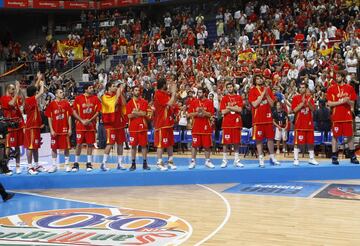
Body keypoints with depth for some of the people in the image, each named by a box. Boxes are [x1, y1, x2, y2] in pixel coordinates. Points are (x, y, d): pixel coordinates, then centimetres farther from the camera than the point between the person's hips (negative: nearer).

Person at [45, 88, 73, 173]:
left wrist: (70, 128, -2)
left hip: (65, 129, 1)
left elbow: (69, 116, 4)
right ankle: (54, 165, 13)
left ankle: (67, 164, 14)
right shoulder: (51, 104, 0)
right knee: (54, 147, 4)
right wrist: (51, 130, -6)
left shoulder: (66, 103, 3)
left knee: (66, 147, 4)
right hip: (55, 130, 0)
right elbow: (49, 118, 1)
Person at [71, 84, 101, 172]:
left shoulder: (95, 98, 3)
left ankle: (89, 163, 11)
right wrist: (82, 120, -10)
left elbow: (98, 111, 2)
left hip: (91, 124, 2)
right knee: (79, 144, 0)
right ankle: (76, 163, 10)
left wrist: (90, 120, -10)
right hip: (80, 125, -2)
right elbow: (74, 111, -1)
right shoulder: (78, 98, -2)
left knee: (90, 144, 3)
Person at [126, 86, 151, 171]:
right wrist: (139, 113, -9)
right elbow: (129, 116, -5)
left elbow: (144, 113, -9)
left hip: (142, 126, 0)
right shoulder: (129, 103, 5)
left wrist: (135, 112, -9)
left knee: (144, 145, 2)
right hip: (133, 127, 0)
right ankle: (133, 164, 10)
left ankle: (145, 163, 7)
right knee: (133, 145, 3)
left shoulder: (144, 102, 5)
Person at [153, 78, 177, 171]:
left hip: (169, 122, 9)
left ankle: (170, 161, 20)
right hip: (161, 123, -9)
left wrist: (173, 92, 9)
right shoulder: (158, 94, -16)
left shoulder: (166, 94, 11)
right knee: (161, 143, -3)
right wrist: (173, 92, -13)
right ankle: (159, 163, 3)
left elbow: (173, 103, 19)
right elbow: (169, 103, -23)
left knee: (170, 143, 12)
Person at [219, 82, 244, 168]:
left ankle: (236, 160, 10)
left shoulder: (239, 97, 7)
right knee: (226, 142, -1)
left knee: (237, 142, 4)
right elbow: (223, 111, -5)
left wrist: (229, 107, -10)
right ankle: (224, 160, 4)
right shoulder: (224, 98, 5)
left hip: (237, 122, 1)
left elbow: (240, 110, -6)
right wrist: (234, 107, -9)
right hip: (227, 123, -1)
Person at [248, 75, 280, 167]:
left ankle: (272, 158, 18)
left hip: (268, 117, 4)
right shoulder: (253, 90, -1)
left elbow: (272, 104, 5)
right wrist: (262, 94, -14)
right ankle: (261, 159, 5)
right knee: (259, 139, -1)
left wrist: (267, 94, -8)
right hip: (258, 119, -3)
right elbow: (254, 104, -13)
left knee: (270, 138, 7)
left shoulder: (268, 89, 9)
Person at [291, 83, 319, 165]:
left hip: (309, 123, 4)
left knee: (310, 142, 9)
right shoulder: (296, 97, 0)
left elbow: (313, 109, 2)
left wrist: (308, 103, -15)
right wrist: (302, 103, -17)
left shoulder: (310, 97, 10)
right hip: (299, 123, -4)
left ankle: (312, 158, 18)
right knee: (297, 142, -4)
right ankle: (296, 159, 1)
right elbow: (294, 110, -9)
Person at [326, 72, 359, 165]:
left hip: (347, 116, 2)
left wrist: (348, 101, -14)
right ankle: (334, 157, 8)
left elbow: (352, 103, 8)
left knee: (350, 136, 7)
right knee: (335, 136, 1)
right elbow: (329, 103, -6)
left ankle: (353, 157, 16)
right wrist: (341, 101, -16)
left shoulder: (350, 88, 6)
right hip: (336, 117, -2)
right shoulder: (331, 89, 1)